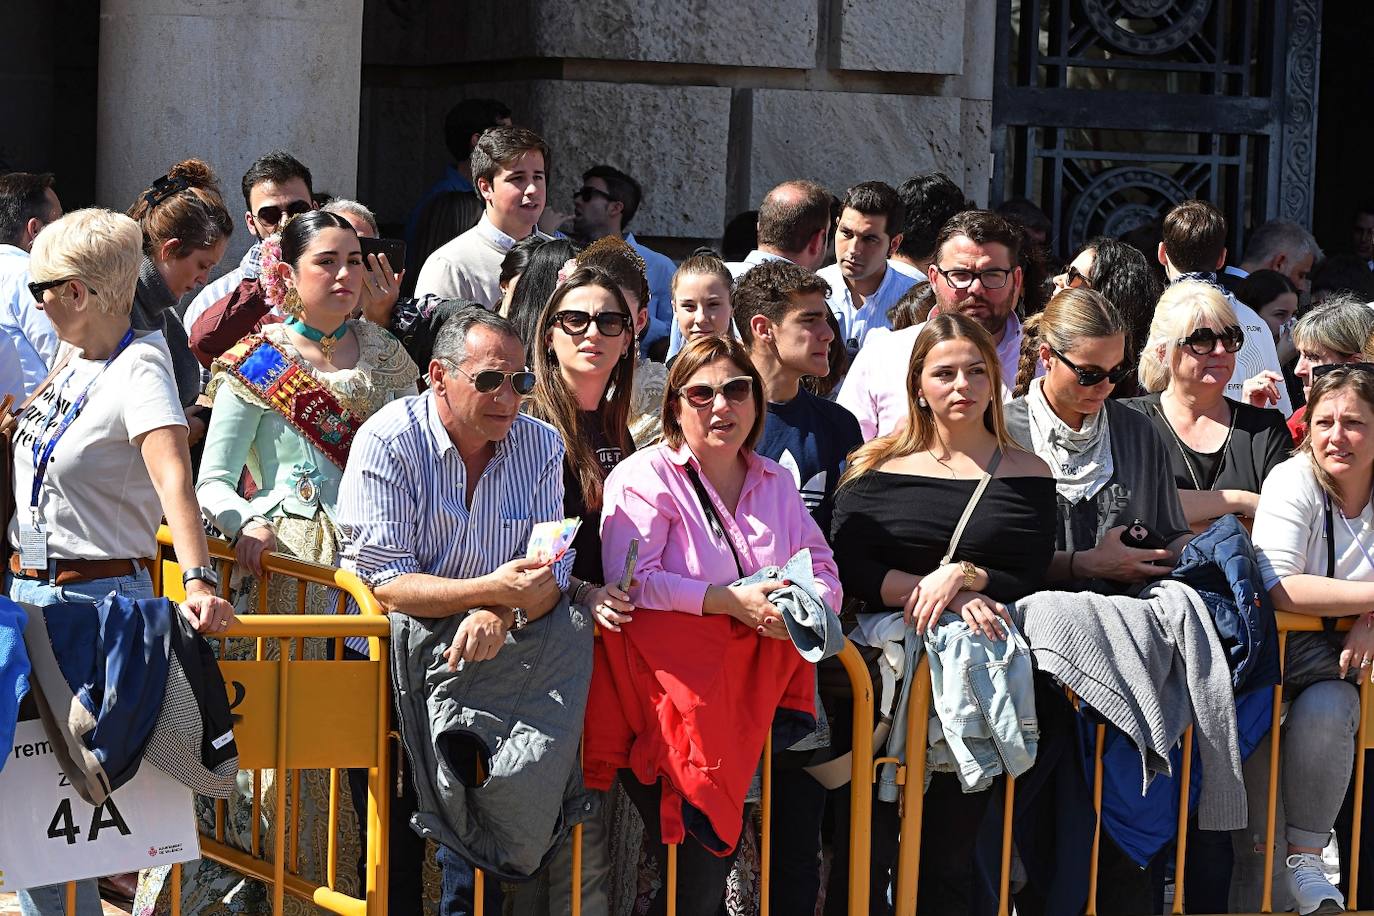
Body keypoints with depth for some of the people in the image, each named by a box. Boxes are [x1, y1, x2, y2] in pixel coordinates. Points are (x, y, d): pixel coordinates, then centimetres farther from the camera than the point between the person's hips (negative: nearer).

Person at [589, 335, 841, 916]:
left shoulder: (775, 482, 20)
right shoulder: (645, 477, 0)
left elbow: (823, 572, 19)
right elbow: (631, 584, -12)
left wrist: (806, 604, -5)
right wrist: (731, 601, -17)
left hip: (757, 682, 6)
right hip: (673, 668, -5)